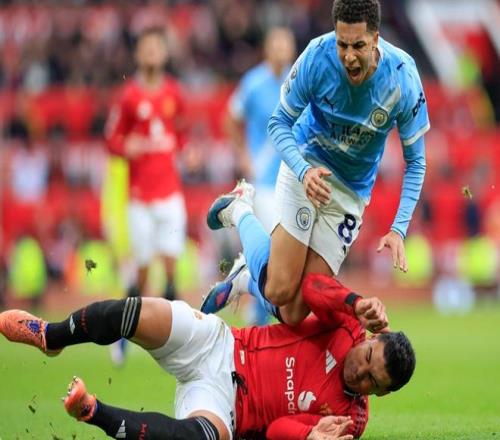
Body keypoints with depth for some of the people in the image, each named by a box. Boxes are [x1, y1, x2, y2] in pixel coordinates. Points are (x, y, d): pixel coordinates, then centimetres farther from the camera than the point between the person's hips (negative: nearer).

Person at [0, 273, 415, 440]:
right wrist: (358, 303, -26)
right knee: (140, 313, -21)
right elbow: (312, 286, -12)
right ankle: (50, 335, 6)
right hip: (219, 345, 4)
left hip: (225, 400, -3)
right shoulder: (348, 328, -2)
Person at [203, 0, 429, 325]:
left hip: (353, 190, 1)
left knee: (293, 313, -6)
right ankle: (240, 211, 15)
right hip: (307, 165, -1)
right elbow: (280, 123, -9)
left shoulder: (403, 79, -21)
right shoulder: (317, 57, -23)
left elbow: (415, 161, -9)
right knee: (280, 290, -13)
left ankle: (244, 280, 29)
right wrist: (304, 171, -29)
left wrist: (399, 230, -21)